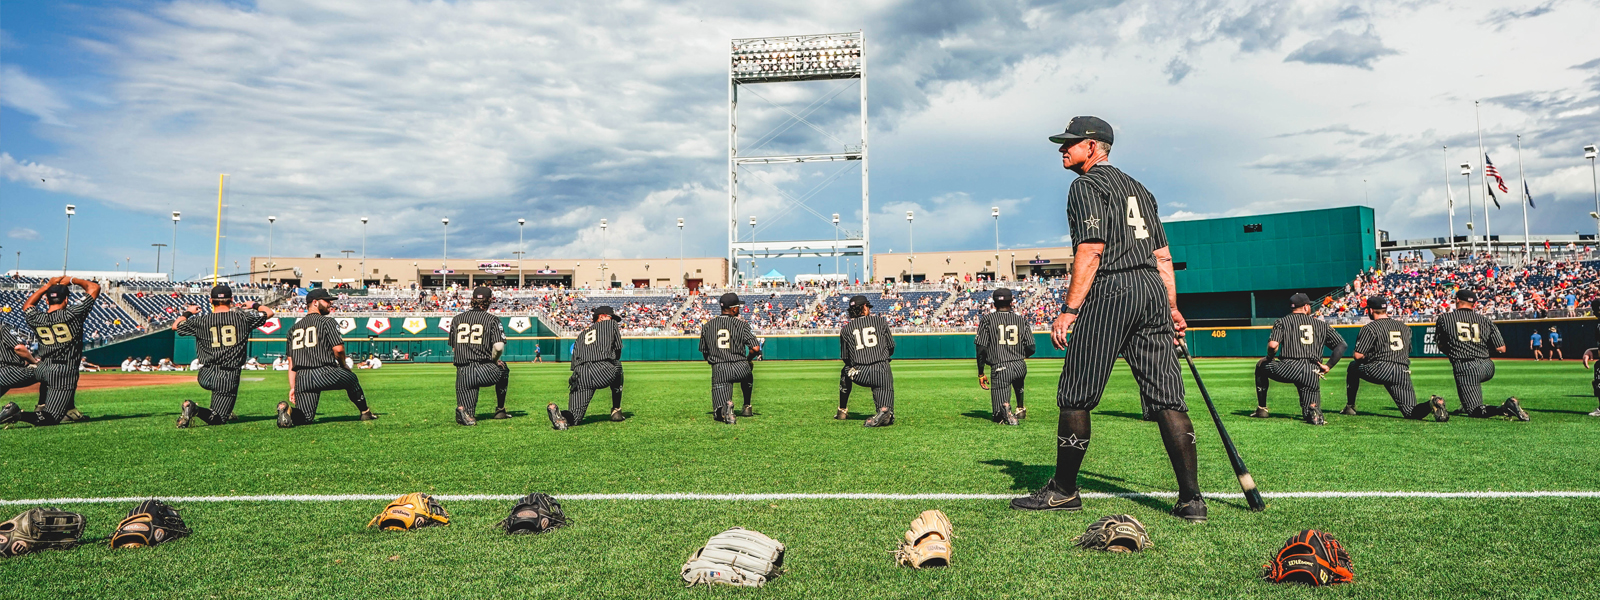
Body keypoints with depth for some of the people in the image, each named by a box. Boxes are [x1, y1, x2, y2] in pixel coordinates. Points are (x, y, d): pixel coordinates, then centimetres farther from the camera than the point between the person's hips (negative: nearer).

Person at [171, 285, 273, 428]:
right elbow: (269, 313, 10)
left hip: (205, 377, 3)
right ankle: (197, 410, -28)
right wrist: (254, 305, 27)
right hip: (229, 378, -3)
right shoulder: (242, 317, -4)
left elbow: (175, 326, 16)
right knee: (218, 419, 3)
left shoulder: (201, 320, 0)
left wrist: (188, 312, 33)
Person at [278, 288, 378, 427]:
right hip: (324, 373, -5)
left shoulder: (294, 328, 20)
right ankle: (365, 412, 31)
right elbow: (338, 349, -11)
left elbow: (291, 362, 17)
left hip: (301, 378, 5)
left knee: (306, 418, 8)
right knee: (351, 377, 26)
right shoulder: (327, 322, 0)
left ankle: (288, 410, -22)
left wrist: (292, 387, 17)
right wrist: (343, 364, 9)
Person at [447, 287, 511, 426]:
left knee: (467, 417, 8)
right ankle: (500, 410, 34)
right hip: (485, 371, -3)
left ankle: (463, 410, -28)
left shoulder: (456, 319, 13)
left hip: (462, 372, 3)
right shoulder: (492, 319, -1)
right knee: (503, 369, 34)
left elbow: (453, 348, 16)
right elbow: (499, 347, -11)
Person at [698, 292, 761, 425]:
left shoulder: (707, 326, 10)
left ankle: (727, 405, -33)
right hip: (740, 368, -1)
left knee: (719, 414, 1)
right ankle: (747, 407, 38)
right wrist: (748, 359, 13)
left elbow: (704, 353, 14)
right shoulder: (741, 324, 0)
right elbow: (756, 348, -8)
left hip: (718, 370, 1)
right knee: (748, 375, 39)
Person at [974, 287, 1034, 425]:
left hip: (999, 368, -3)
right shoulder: (1022, 321, 11)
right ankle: (1020, 409, 40)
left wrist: (981, 373, 6)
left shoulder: (987, 320, 5)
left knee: (999, 416, 0)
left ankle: (1006, 409, -33)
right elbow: (1031, 349, 7)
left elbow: (981, 349, -2)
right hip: (1020, 366, 3)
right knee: (1018, 381, 43)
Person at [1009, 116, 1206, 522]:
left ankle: (1064, 490, 9)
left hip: (1110, 294, -8)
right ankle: (1191, 499, -1)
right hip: (1154, 291, 8)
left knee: (1075, 395, 1)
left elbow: (1092, 249, -12)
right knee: (1167, 398, 3)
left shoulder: (1086, 185, 1)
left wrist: (1069, 310, -16)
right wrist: (1172, 308, 22)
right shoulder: (1138, 188, 26)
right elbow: (1162, 255, 22)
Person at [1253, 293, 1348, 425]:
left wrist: (1269, 358, 12)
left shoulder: (1282, 322, 8)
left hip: (1288, 369, -3)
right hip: (1313, 374, 3)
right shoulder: (1321, 324, 20)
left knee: (1261, 366, 29)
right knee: (1310, 415, 14)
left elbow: (1273, 345, -8)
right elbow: (1342, 345, 14)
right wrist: (1328, 366, 14)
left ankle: (1262, 408, 24)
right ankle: (1314, 411, -25)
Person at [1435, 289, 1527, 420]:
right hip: (1488, 367, 5)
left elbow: (1441, 347, 12)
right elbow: (1502, 349, 7)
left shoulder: (1444, 318, 4)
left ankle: (1505, 408, -29)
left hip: (1464, 368, -5)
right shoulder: (1485, 320, 10)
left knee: (1475, 412, -4)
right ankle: (1468, 406, 37)